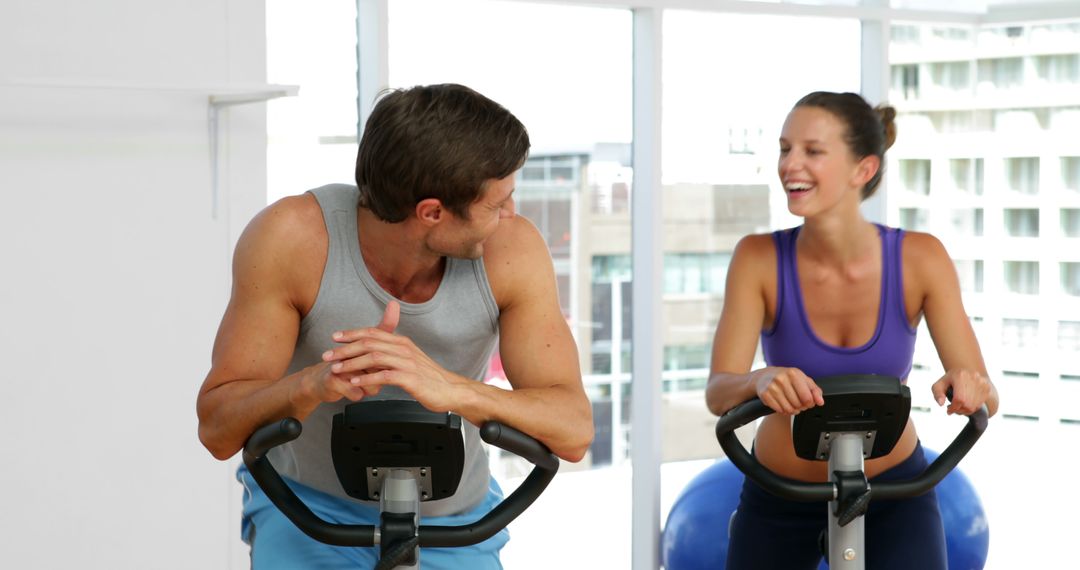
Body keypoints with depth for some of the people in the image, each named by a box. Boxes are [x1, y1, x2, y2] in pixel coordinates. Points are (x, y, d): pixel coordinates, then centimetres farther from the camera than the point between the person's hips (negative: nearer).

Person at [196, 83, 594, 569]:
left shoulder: (511, 248, -22)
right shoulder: (292, 235, -26)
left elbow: (573, 431, -27)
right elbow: (218, 428, -23)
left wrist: (449, 388, -47)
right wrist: (317, 383, -45)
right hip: (309, 510, -1)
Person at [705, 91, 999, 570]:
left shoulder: (919, 259, -18)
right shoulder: (759, 259, -19)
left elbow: (983, 396, -18)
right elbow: (718, 393, -25)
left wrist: (971, 387, -42)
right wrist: (761, 381, -47)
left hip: (894, 495, -1)